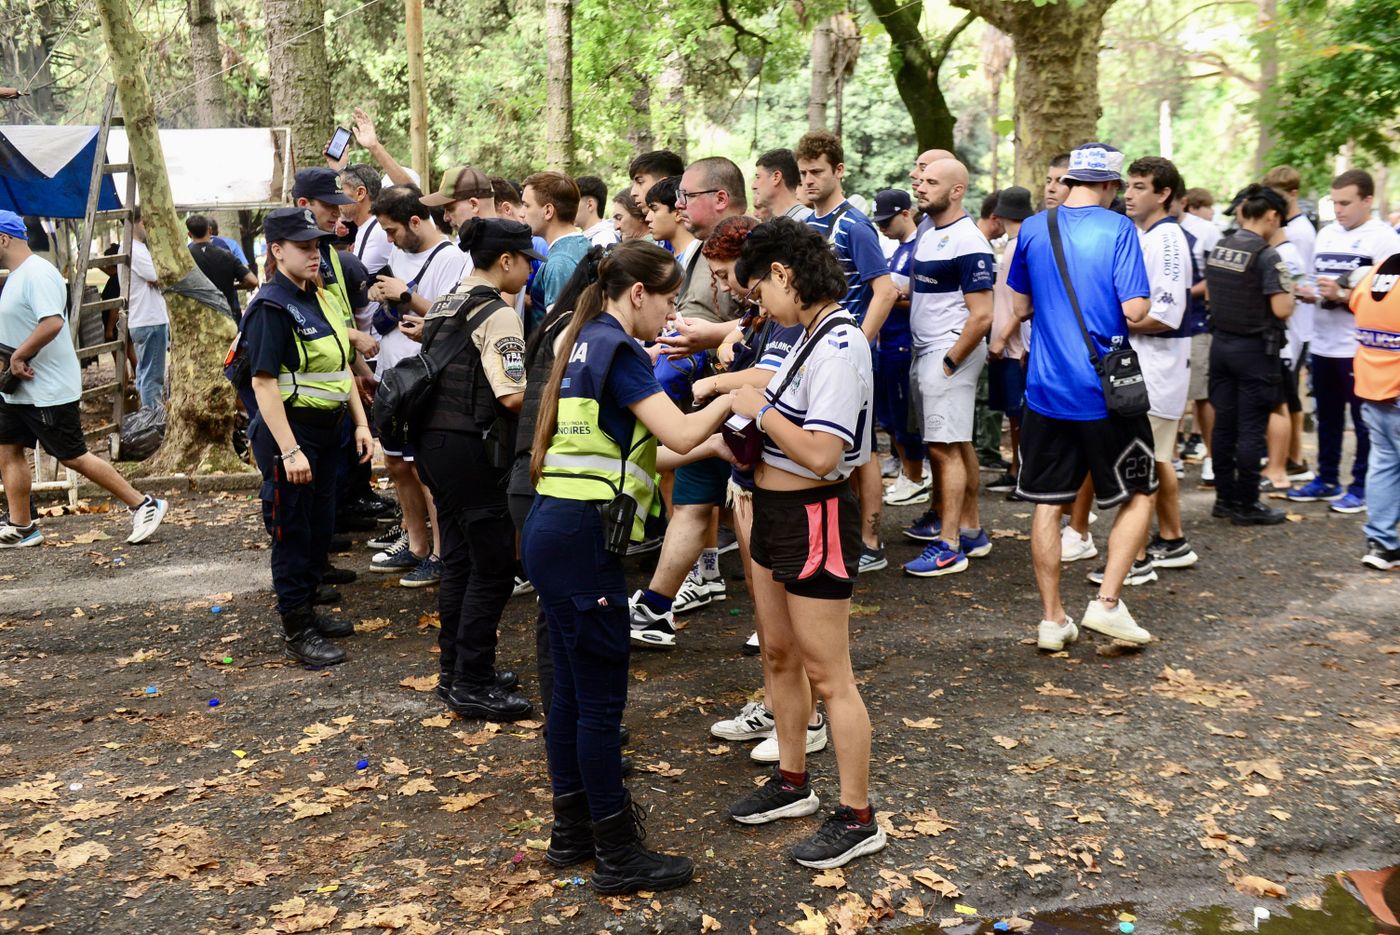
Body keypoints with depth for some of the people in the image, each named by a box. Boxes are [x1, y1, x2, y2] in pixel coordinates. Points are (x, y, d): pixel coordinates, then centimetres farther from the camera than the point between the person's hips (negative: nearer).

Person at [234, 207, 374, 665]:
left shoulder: (322, 299, 10)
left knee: (321, 527, 17)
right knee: (292, 533, 1)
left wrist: (360, 423, 12)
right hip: (290, 430, -8)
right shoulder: (272, 306, -16)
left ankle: (308, 610, 32)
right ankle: (296, 632, 12)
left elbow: (341, 366, 18)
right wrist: (289, 451, -25)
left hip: (327, 429, 8)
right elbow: (263, 383, -20)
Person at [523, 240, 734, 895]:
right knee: (602, 698, -1)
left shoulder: (588, 342, 19)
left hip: (552, 531, 10)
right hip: (583, 539, -10)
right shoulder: (617, 348, -10)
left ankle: (572, 829, 28)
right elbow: (679, 433, -17)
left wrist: (710, 445, 16)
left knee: (572, 688, 17)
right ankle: (618, 857, 10)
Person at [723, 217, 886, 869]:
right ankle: (792, 783, 36)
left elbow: (821, 454, -28)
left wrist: (759, 410, -17)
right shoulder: (812, 336, 8)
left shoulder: (839, 347, -22)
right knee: (779, 655, 20)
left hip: (814, 520, -10)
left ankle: (857, 818, 12)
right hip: (774, 511, 10)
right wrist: (747, 399, 2)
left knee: (828, 676, -1)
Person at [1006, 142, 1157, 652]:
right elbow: (1134, 309, -14)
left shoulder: (1032, 229, 4)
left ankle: (1052, 619, 13)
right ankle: (1107, 602, 5)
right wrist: (1140, 305, 7)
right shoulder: (1118, 229, -7)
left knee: (1047, 504, 10)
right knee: (1139, 494, 14)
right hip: (1105, 391, -3)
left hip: (1046, 390, 4)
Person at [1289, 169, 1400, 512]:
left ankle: (1361, 486, 12)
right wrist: (1306, 291, 2)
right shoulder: (1326, 234, 13)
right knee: (1327, 417, 16)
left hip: (1359, 348, -7)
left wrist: (1342, 296, -25)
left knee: (1364, 420, 3)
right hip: (1322, 343, 7)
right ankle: (1326, 480, 26)